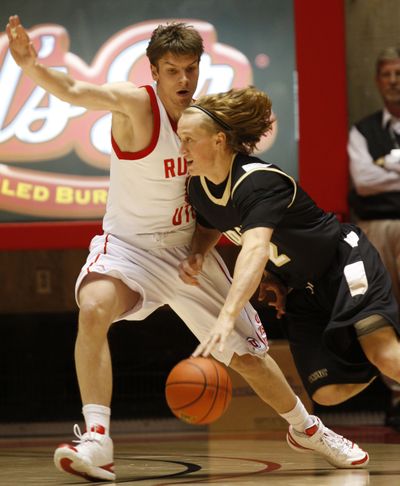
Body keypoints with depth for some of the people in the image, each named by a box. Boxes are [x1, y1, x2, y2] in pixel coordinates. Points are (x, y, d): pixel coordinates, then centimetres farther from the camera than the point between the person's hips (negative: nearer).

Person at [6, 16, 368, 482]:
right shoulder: (135, 104, -20)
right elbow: (73, 91, -40)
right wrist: (32, 66, -59)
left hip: (187, 249, 5)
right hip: (128, 246, -4)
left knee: (250, 355, 12)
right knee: (93, 309, -37)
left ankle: (307, 429, 38)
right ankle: (96, 443, -36)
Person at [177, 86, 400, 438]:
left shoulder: (258, 182, -30)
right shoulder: (200, 186, -5)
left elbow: (255, 249, -46)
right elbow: (209, 226, 18)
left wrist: (226, 318, -59)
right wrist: (197, 255, -6)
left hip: (344, 262, -7)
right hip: (301, 288, 7)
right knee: (327, 392, -4)